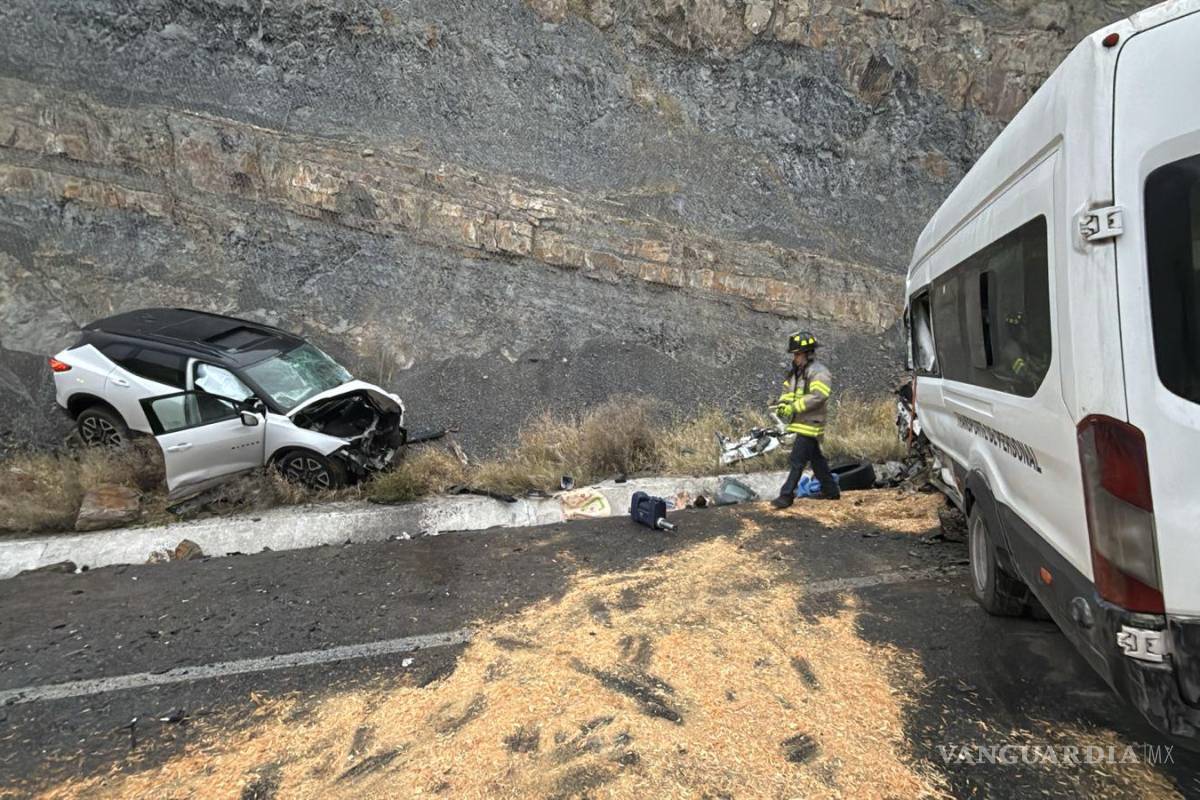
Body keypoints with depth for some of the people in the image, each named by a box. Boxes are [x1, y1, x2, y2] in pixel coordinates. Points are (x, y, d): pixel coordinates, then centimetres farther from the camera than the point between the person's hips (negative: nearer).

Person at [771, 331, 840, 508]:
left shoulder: (819, 372, -15)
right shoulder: (796, 371, 13)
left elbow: (818, 396, -27)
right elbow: (788, 390, 18)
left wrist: (794, 407, -27)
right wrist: (783, 404, -3)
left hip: (810, 425, -9)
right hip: (801, 423, 9)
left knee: (797, 461, -8)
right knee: (816, 459, 19)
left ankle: (786, 496, -4)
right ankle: (831, 490, 33)